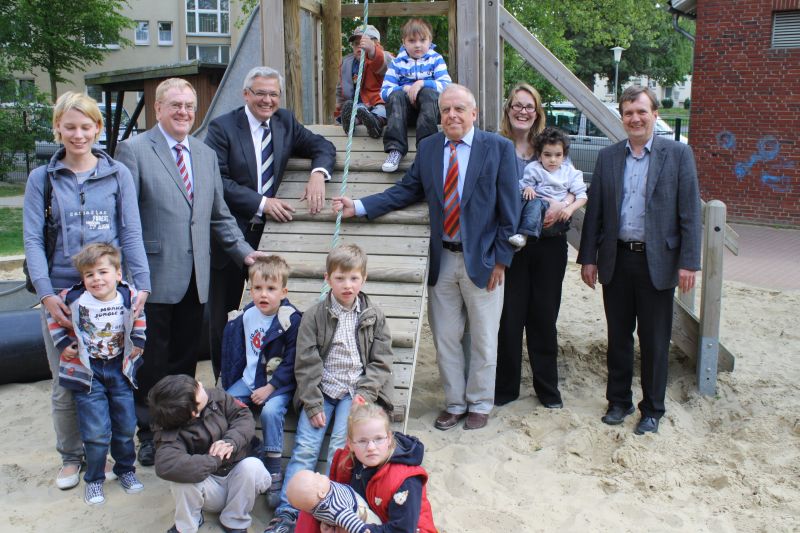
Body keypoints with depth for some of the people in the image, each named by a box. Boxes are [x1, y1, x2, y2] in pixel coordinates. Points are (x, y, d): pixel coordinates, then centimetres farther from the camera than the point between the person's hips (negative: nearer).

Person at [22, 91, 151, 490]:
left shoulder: (118, 174, 5)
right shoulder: (42, 179, 5)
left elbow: (131, 233, 3)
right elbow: (33, 240, 0)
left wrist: (141, 284, -7)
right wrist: (47, 294, -11)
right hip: (61, 293, 0)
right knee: (65, 385, 5)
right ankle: (70, 457, 24)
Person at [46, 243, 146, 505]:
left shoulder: (129, 297, -10)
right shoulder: (74, 299, -17)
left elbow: (138, 319, 12)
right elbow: (53, 317, 3)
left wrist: (137, 343, 4)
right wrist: (63, 343, -4)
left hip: (120, 368, 3)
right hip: (87, 372, -2)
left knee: (126, 427, 11)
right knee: (96, 432, -3)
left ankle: (126, 470, 33)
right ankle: (94, 479, 17)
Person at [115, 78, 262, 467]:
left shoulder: (206, 155, 15)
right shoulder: (134, 150, -3)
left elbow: (219, 215, 18)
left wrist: (244, 251, 7)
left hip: (195, 277, 5)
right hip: (154, 275, -5)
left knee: (185, 359, 12)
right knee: (153, 359, 6)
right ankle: (150, 434, 22)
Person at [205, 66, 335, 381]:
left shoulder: (285, 122, 8)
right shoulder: (222, 127, -7)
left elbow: (322, 146, 10)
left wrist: (318, 173, -11)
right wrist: (261, 202, -20)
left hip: (268, 231, 4)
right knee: (224, 315, 6)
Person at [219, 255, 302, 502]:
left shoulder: (291, 319, -16)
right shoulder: (246, 316, 3)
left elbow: (291, 361, -14)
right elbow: (239, 353, 15)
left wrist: (270, 387, -18)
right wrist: (230, 384, 10)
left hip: (279, 383, -6)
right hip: (249, 379, 6)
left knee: (270, 410, -30)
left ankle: (273, 470, -17)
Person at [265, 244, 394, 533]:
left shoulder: (374, 317, 4)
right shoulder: (314, 315, 0)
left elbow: (380, 362, 4)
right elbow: (306, 363, -2)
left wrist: (364, 394, -9)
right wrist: (313, 404, -9)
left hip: (355, 391, 0)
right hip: (320, 390, 0)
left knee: (341, 447, -17)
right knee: (304, 447, -10)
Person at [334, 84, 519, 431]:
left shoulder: (498, 148, -6)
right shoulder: (428, 148, 5)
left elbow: (509, 208, -6)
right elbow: (405, 191, 5)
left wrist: (501, 259, -10)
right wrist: (358, 206, -6)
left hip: (482, 259, -3)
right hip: (442, 259, 3)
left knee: (483, 338, 10)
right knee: (445, 337, 12)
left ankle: (479, 404, 29)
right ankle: (454, 403, 30)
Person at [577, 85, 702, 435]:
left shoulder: (678, 154, -1)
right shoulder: (608, 157, 7)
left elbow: (690, 212, -5)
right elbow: (594, 211, 8)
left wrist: (688, 262, -10)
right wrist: (588, 258, 4)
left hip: (657, 261, -3)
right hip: (616, 260, 3)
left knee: (654, 341, 7)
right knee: (618, 337, 13)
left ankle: (652, 409, 23)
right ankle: (619, 401, 29)